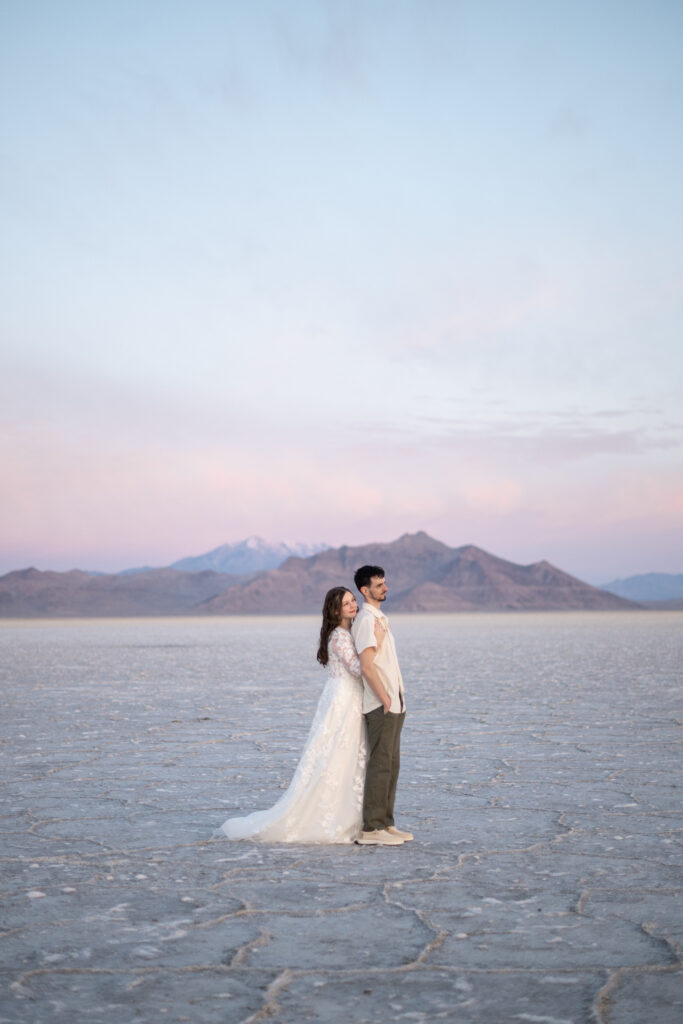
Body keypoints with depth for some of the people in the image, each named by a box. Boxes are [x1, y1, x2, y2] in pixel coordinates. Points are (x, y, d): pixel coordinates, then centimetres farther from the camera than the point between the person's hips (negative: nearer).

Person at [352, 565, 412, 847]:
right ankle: (370, 829, -5)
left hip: (394, 703, 10)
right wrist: (385, 699, -18)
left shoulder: (379, 618, 18)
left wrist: (398, 698, 16)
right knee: (380, 765, -8)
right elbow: (366, 666, -19)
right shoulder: (366, 620, -13)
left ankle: (385, 823, 18)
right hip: (381, 705, -10)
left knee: (391, 764, 12)